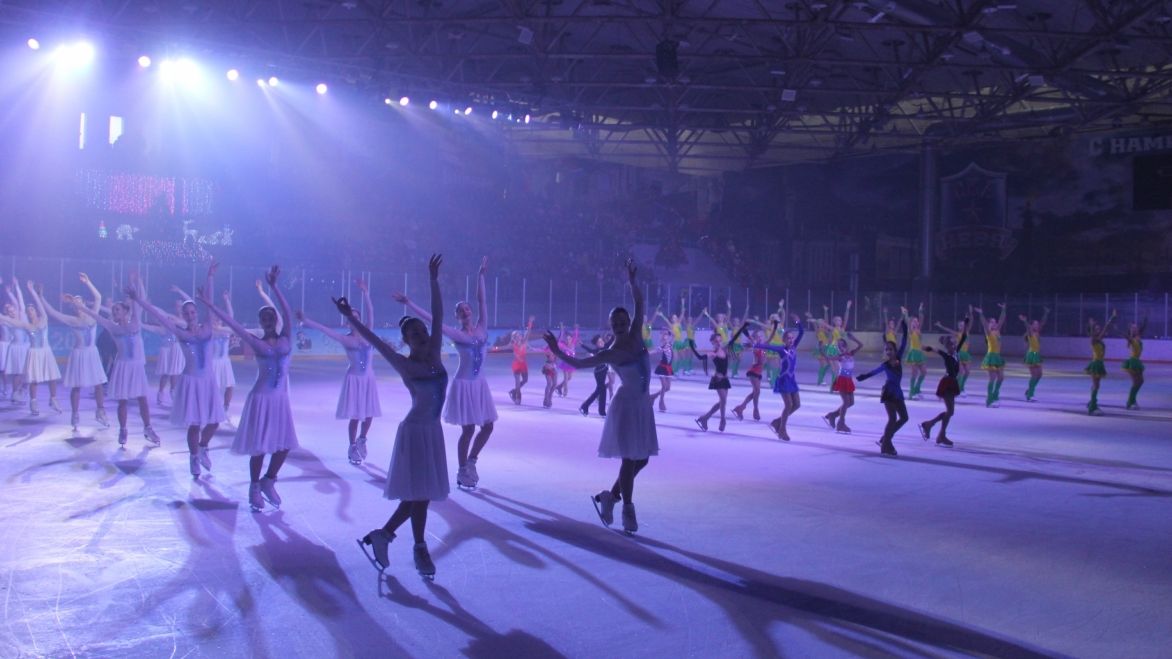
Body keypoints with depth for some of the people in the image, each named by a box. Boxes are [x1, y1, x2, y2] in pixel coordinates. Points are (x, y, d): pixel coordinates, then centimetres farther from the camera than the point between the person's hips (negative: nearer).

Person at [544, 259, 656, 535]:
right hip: (627, 405, -6)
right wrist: (558, 351, -17)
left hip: (644, 404, 6)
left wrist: (632, 280, -11)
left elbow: (639, 303, 0)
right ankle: (628, 509, 6)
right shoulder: (611, 354, -9)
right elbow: (579, 363, -8)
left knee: (641, 459, 10)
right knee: (630, 459, -4)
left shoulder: (635, 337, 2)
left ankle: (610, 496, 24)